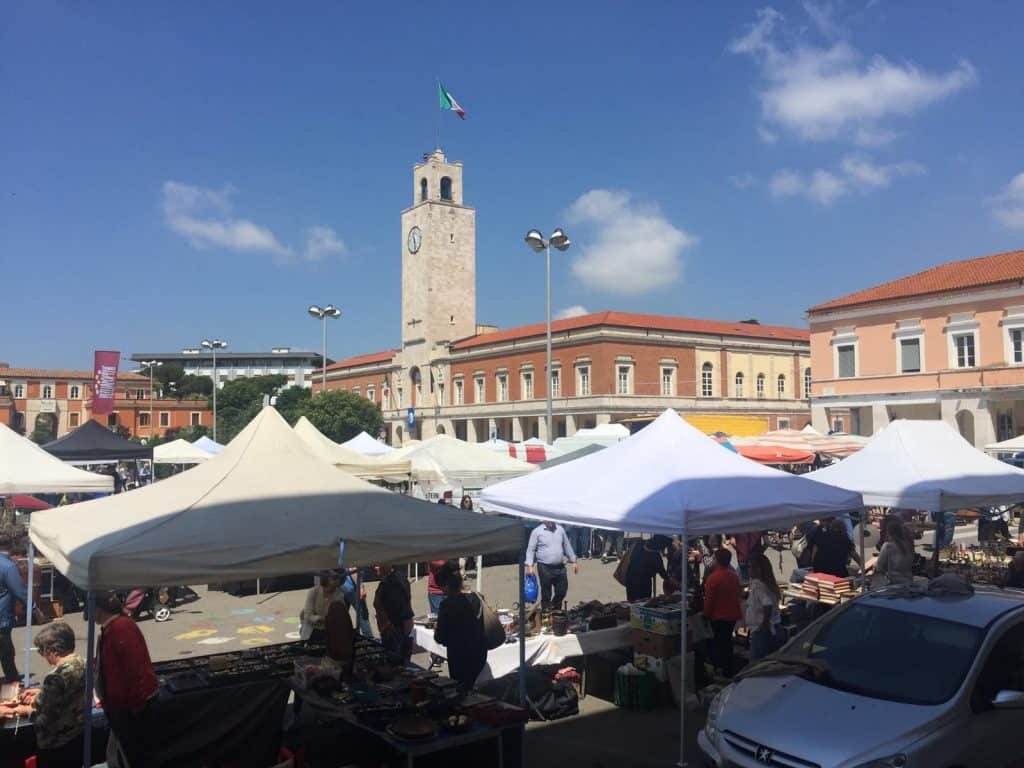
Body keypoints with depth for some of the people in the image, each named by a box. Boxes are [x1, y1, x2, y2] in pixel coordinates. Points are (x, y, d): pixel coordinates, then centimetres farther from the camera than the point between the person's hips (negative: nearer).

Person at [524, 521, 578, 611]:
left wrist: (573, 561, 17)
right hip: (545, 568, -4)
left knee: (562, 591, 10)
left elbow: (567, 546, 17)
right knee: (546, 594, 3)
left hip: (560, 567, 4)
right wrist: (529, 565, -14)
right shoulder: (537, 531, -4)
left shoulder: (560, 529, 9)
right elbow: (531, 549, -4)